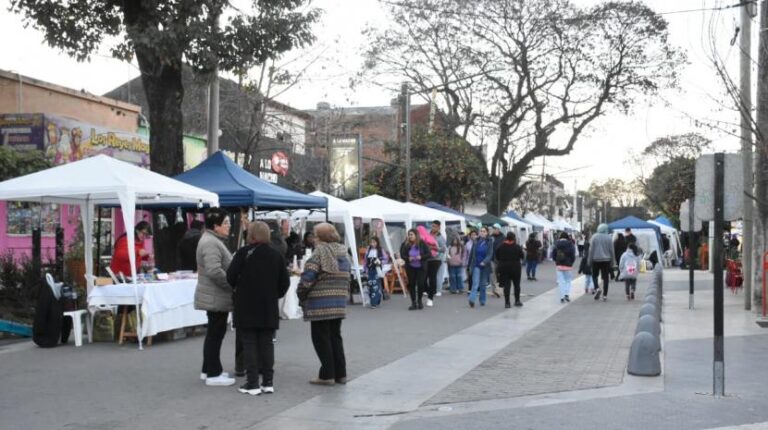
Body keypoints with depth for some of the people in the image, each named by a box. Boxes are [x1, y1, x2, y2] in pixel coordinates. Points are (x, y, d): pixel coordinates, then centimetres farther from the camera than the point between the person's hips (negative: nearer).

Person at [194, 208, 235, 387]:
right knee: (215, 334, -4)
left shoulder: (214, 240, 15)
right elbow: (214, 271, -28)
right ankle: (213, 374, 3)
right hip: (216, 297, -11)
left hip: (215, 297, 11)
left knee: (214, 333, 17)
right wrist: (233, 284, -19)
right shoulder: (211, 243, -19)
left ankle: (209, 369, 27)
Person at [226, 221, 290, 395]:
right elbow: (285, 281, 5)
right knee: (267, 344, 10)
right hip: (269, 309, 4)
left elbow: (231, 277, -12)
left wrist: (237, 289, 8)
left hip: (246, 307, -4)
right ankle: (268, 382, 12)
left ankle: (252, 384, 2)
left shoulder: (243, 253, -9)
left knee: (249, 345, 2)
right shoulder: (276, 255, 5)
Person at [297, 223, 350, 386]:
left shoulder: (319, 254, -11)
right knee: (335, 337, 16)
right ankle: (340, 373, 19)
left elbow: (307, 279, -15)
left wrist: (301, 298, -1)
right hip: (339, 304, 7)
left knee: (321, 339, 3)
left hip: (320, 305, -7)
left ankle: (327, 375, 6)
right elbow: (346, 279, 14)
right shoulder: (343, 255, 11)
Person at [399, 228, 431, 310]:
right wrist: (408, 258, -19)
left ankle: (419, 300, 21)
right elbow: (402, 255, 0)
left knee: (421, 284, -2)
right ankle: (413, 302, 12)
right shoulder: (405, 244, -4)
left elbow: (428, 254, -7)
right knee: (411, 284, 3)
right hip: (410, 268, 2)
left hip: (421, 267, -2)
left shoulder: (422, 243, -8)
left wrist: (421, 257, -23)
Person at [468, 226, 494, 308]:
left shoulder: (489, 242, -2)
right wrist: (469, 264, 9)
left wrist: (484, 262, -25)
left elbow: (490, 254, -10)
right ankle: (472, 300, -21)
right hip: (476, 266, 0)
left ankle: (482, 301, 20)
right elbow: (472, 254, 8)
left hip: (485, 266, 0)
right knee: (475, 283, -13)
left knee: (483, 284, 9)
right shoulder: (476, 241, 3)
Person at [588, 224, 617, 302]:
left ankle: (597, 288, -12)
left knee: (594, 275, 13)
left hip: (596, 260, -1)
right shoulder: (609, 238, -1)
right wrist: (612, 262, 11)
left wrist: (589, 260, 3)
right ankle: (605, 295, 4)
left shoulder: (594, 237, -4)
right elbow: (611, 251, 2)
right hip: (606, 260, 1)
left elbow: (591, 249, -4)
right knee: (605, 278, 5)